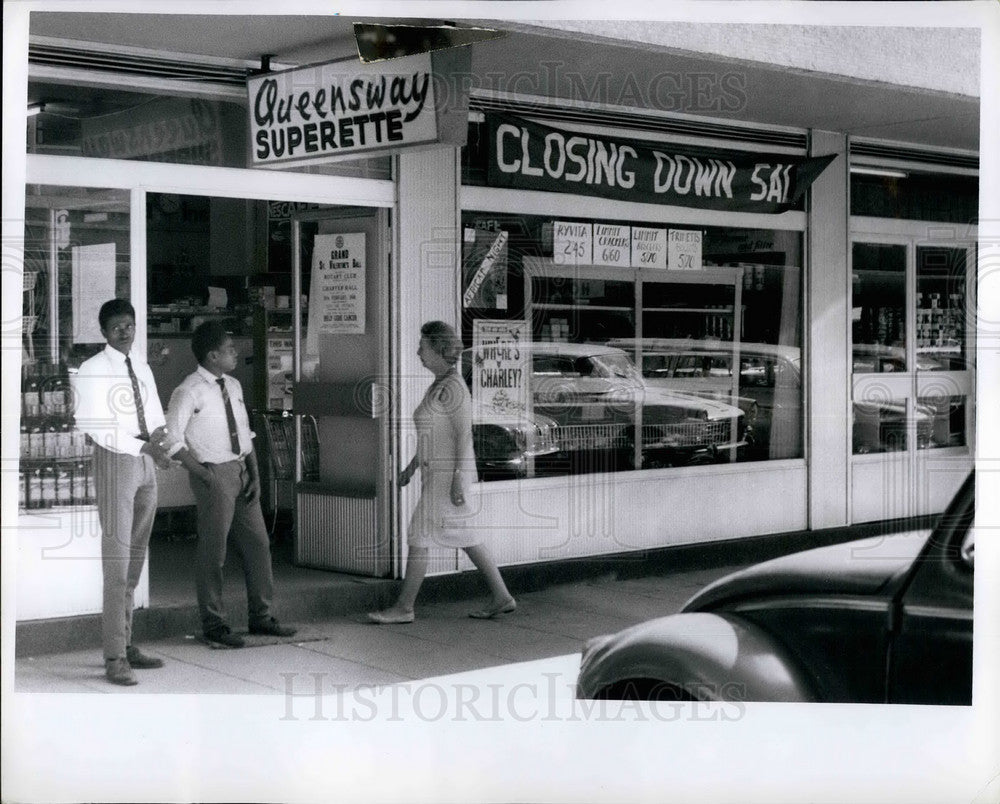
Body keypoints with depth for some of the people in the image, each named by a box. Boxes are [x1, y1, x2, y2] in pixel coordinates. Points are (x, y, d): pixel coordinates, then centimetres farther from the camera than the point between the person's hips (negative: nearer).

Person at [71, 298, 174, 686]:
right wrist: (143, 446, -22)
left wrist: (161, 443, -9)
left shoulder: (142, 368, 14)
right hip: (115, 462, -7)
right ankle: (115, 658, -9)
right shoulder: (91, 371, -8)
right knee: (117, 561, -11)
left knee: (136, 558, 12)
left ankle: (126, 645, 22)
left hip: (146, 463, 7)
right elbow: (94, 426, -17)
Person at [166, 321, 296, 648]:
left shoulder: (233, 386, 9)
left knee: (257, 544, 11)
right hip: (214, 474, -7)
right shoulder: (189, 392, -13)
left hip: (240, 470, 7)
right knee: (213, 552, 1)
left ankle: (260, 616, 24)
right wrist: (204, 474, -15)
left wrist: (254, 473, 4)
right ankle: (214, 624, 14)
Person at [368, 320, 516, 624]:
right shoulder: (440, 385, 15)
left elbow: (464, 434, -19)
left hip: (447, 472, -10)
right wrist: (412, 466, 22)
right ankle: (502, 597, 16)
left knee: (418, 536, -5)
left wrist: (458, 480, -22)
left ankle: (404, 607, 3)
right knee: (465, 538, 12)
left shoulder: (452, 387, -16)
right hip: (437, 473, 10)